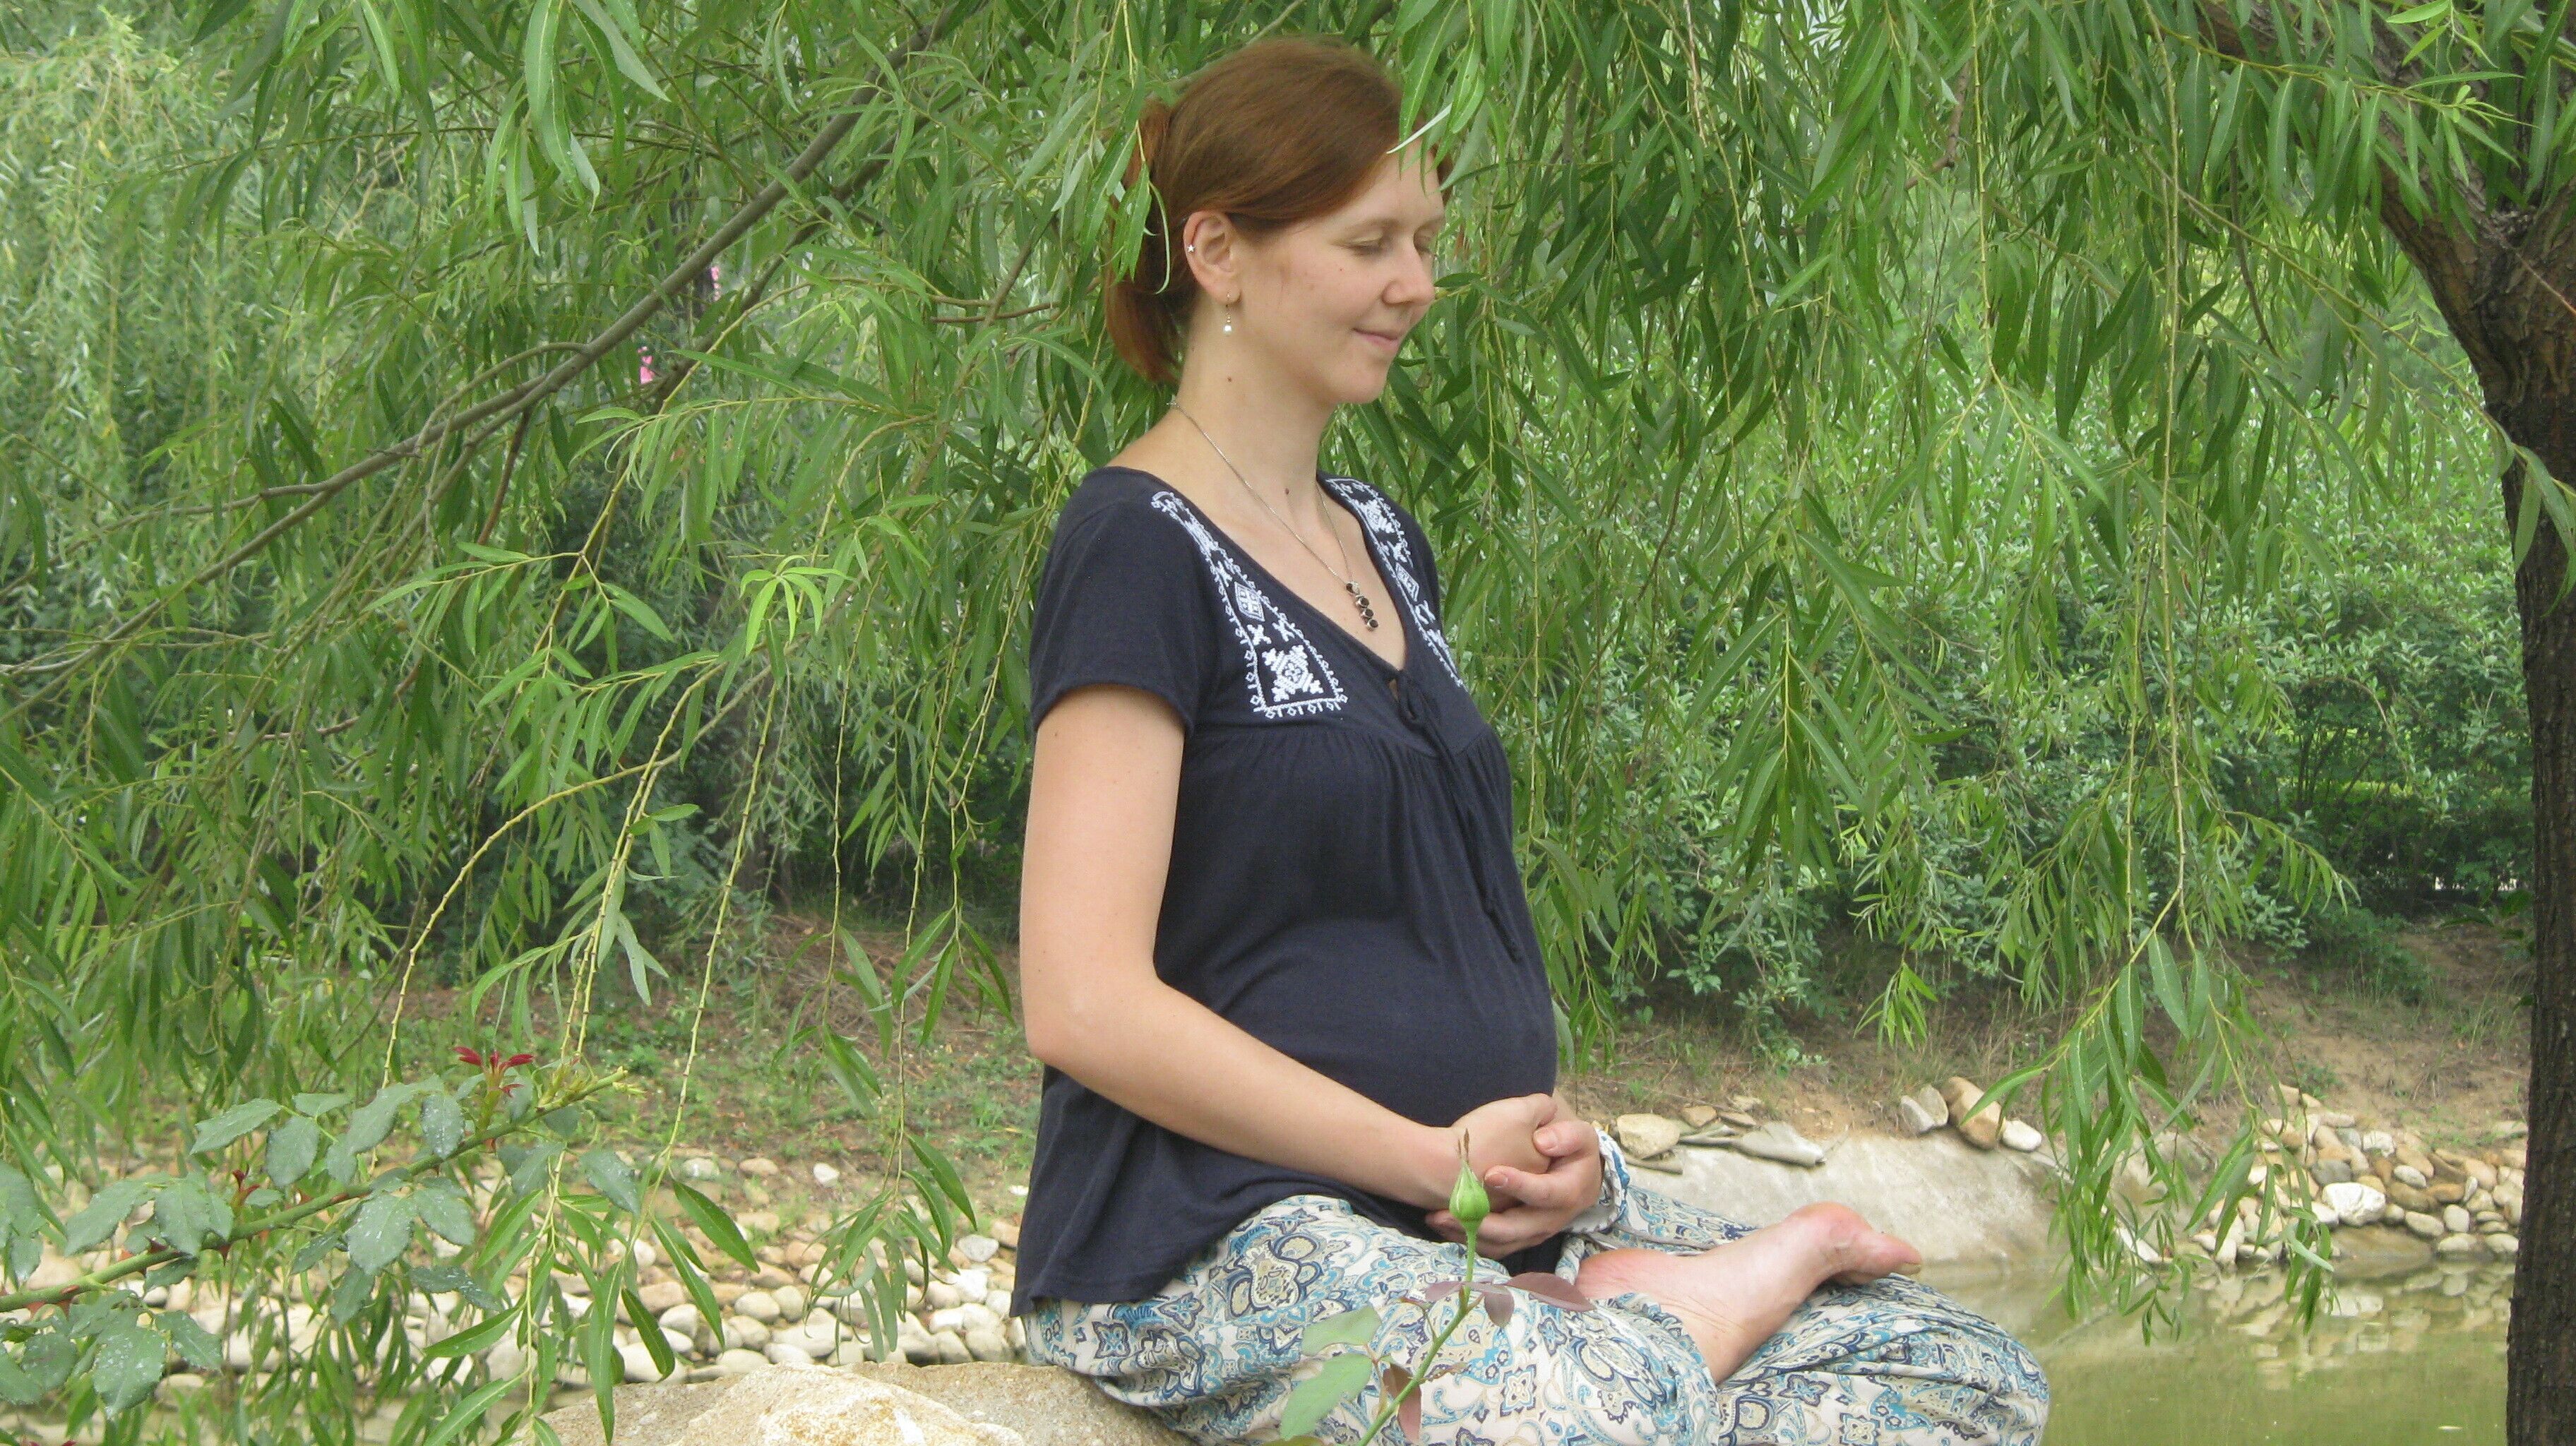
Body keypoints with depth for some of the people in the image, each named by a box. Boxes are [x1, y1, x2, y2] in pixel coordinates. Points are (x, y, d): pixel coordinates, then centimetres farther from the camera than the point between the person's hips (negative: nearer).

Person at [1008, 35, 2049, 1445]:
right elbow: (1085, 1005, -17)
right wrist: (1439, 1159, -14)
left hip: (1485, 1205, 8)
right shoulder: (1141, 548, -9)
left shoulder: (1381, 536, 17)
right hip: (1220, 1237, -7)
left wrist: (1546, 1146, 3)